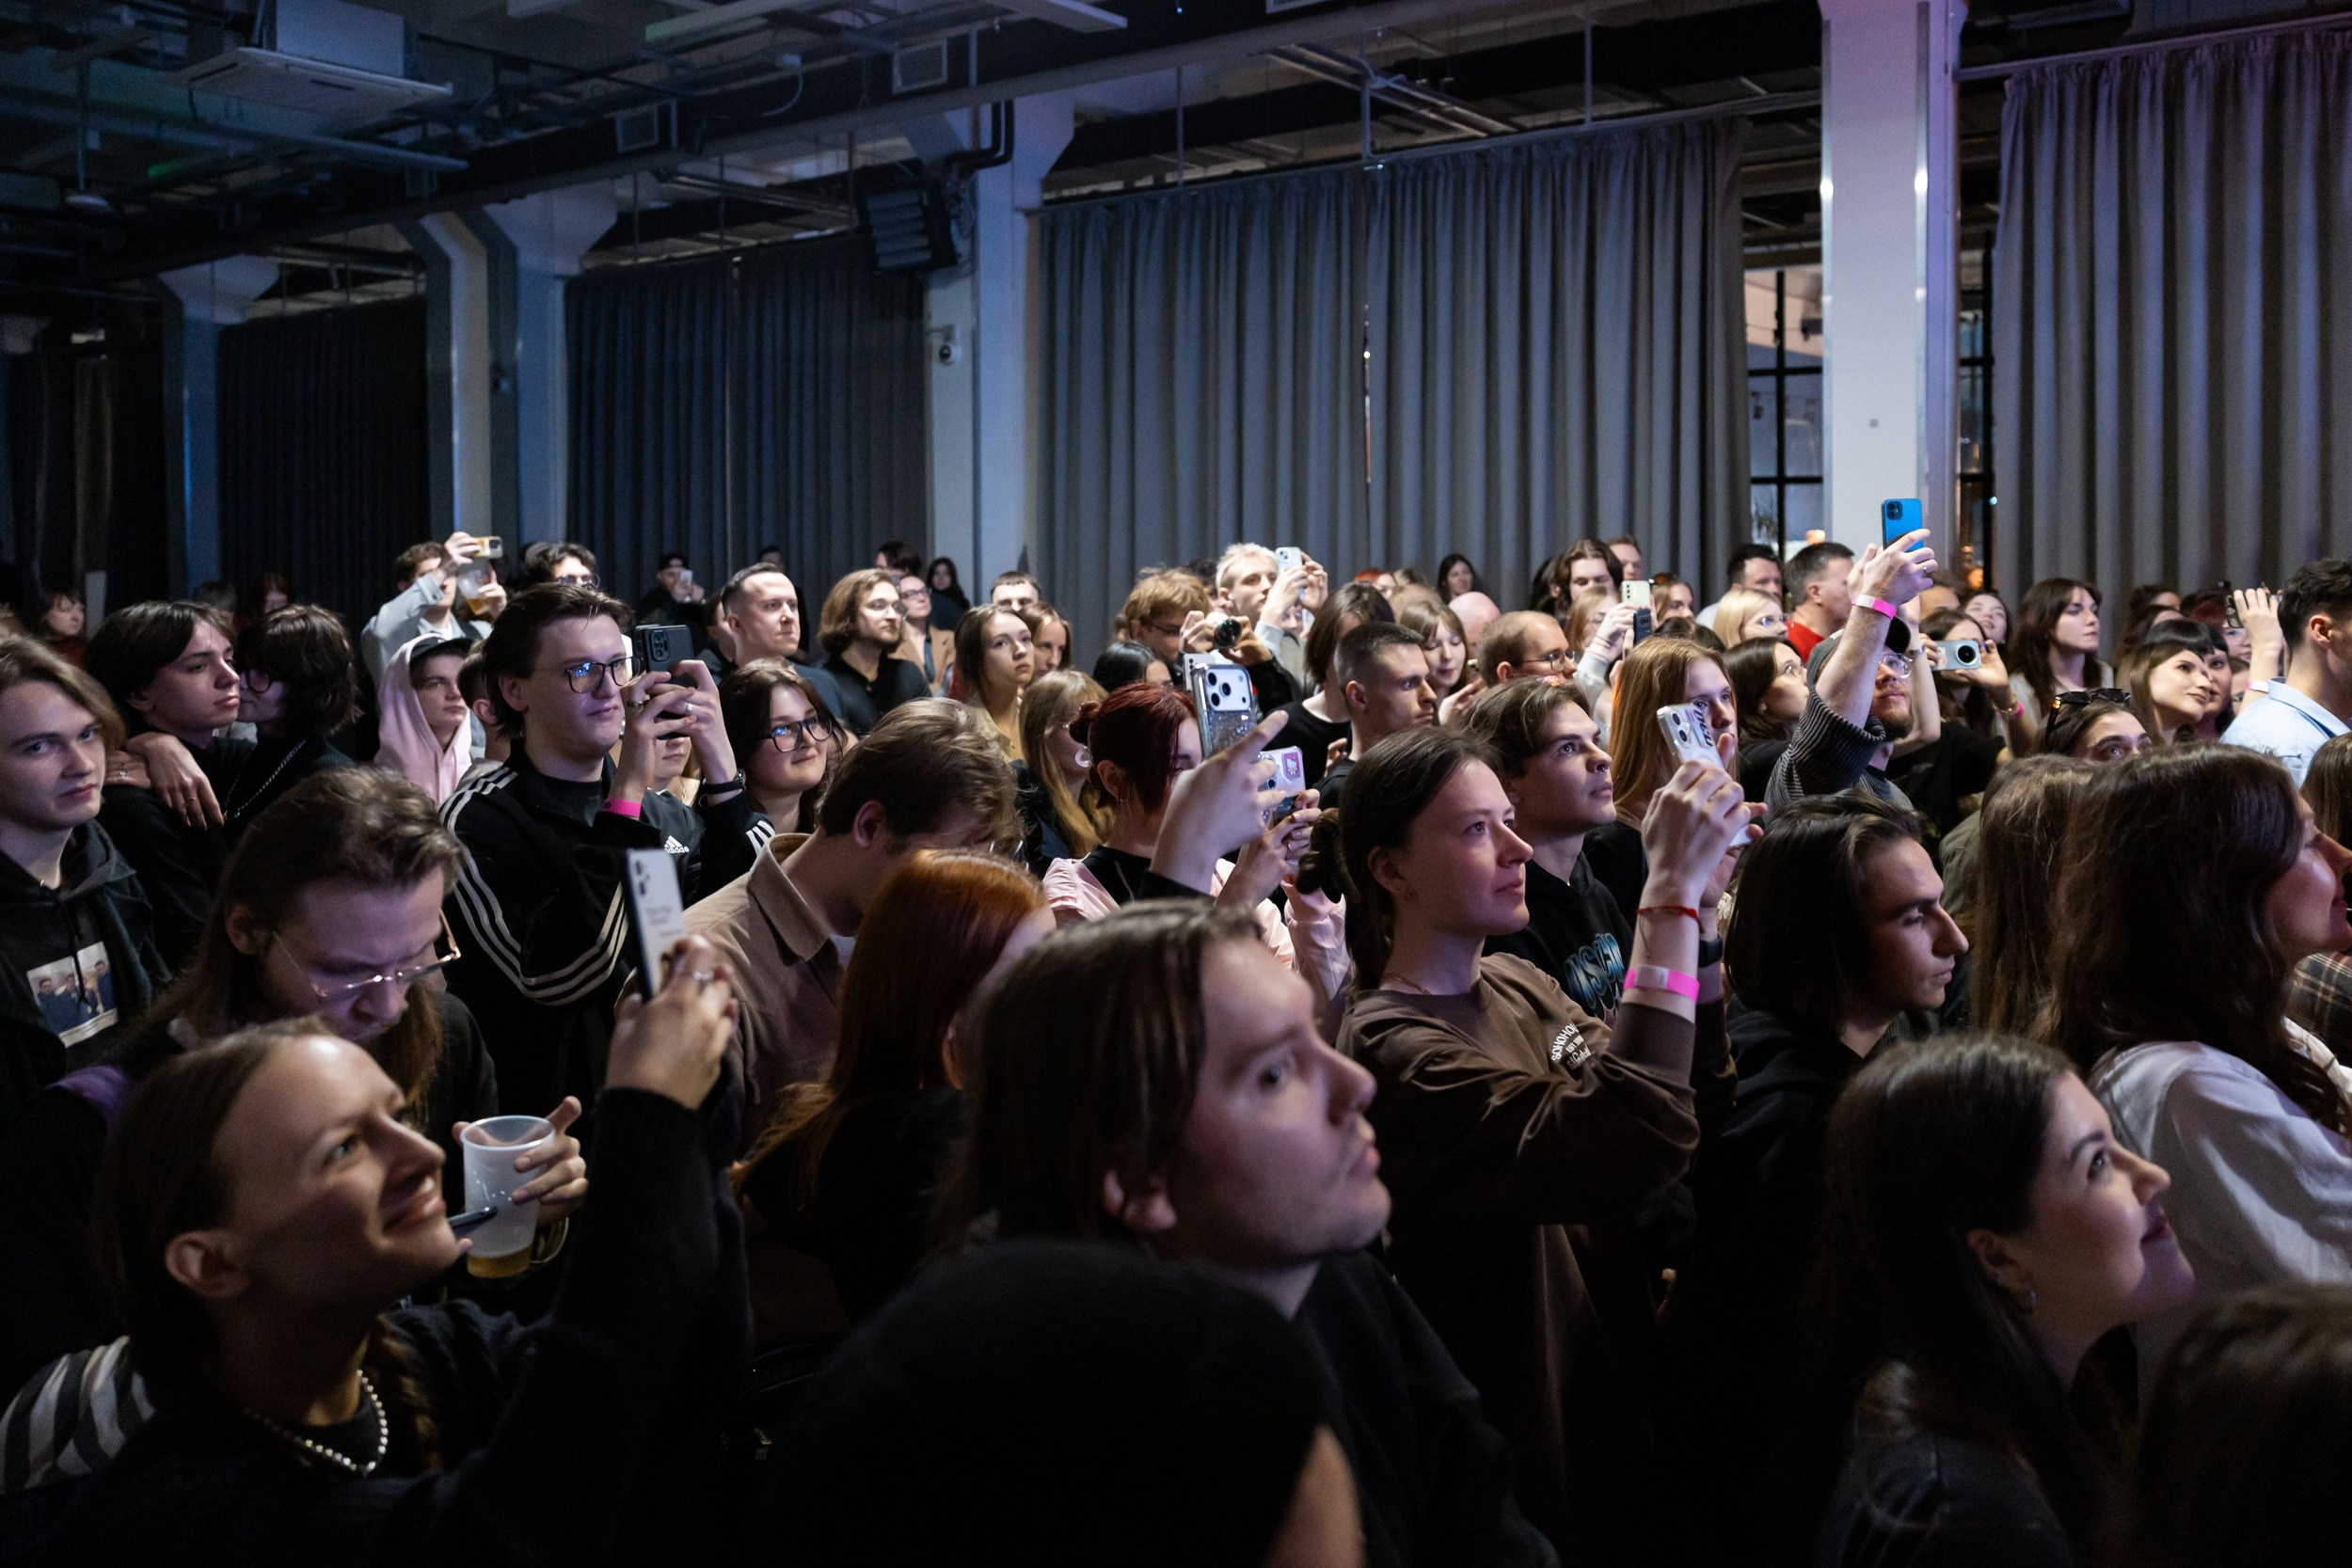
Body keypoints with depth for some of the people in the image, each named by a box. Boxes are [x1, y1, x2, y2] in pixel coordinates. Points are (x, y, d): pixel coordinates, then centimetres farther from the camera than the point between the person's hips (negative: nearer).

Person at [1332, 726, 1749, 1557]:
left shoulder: (1515, 985, 2)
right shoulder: (1390, 1045, -25)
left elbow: (1691, 1097, 1)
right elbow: (1630, 1149, -38)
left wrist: (1697, 905, -11)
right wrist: (1671, 894, -35)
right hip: (1534, 1448, -8)